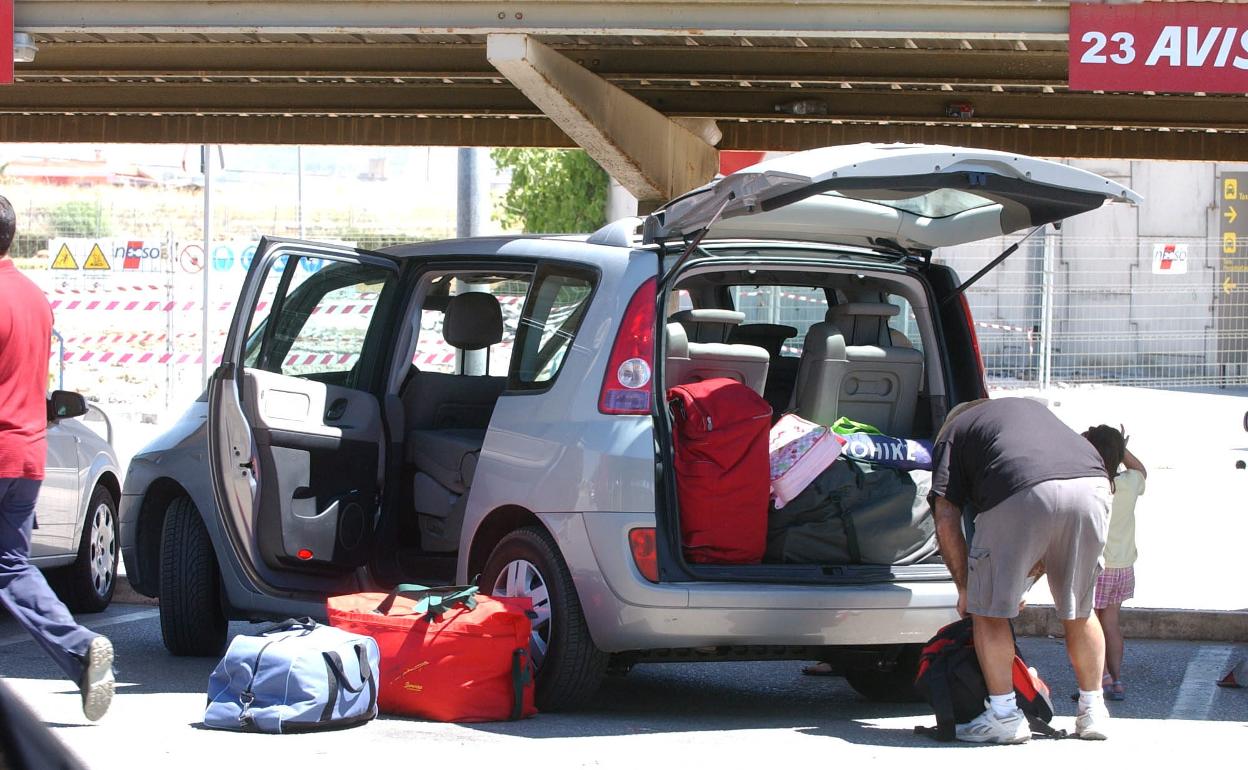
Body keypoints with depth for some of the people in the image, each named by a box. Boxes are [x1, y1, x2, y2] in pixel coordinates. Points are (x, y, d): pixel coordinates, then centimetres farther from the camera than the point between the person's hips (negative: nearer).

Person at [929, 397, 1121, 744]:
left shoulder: (952, 433, 27)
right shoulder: (1031, 409, 41)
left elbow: (946, 524, 15)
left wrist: (965, 588, 26)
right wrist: (1025, 579, 40)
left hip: (1025, 493, -5)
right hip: (1091, 484, 5)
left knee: (989, 609, 11)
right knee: (1079, 610, 21)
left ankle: (1005, 715, 8)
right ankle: (1093, 712, 25)